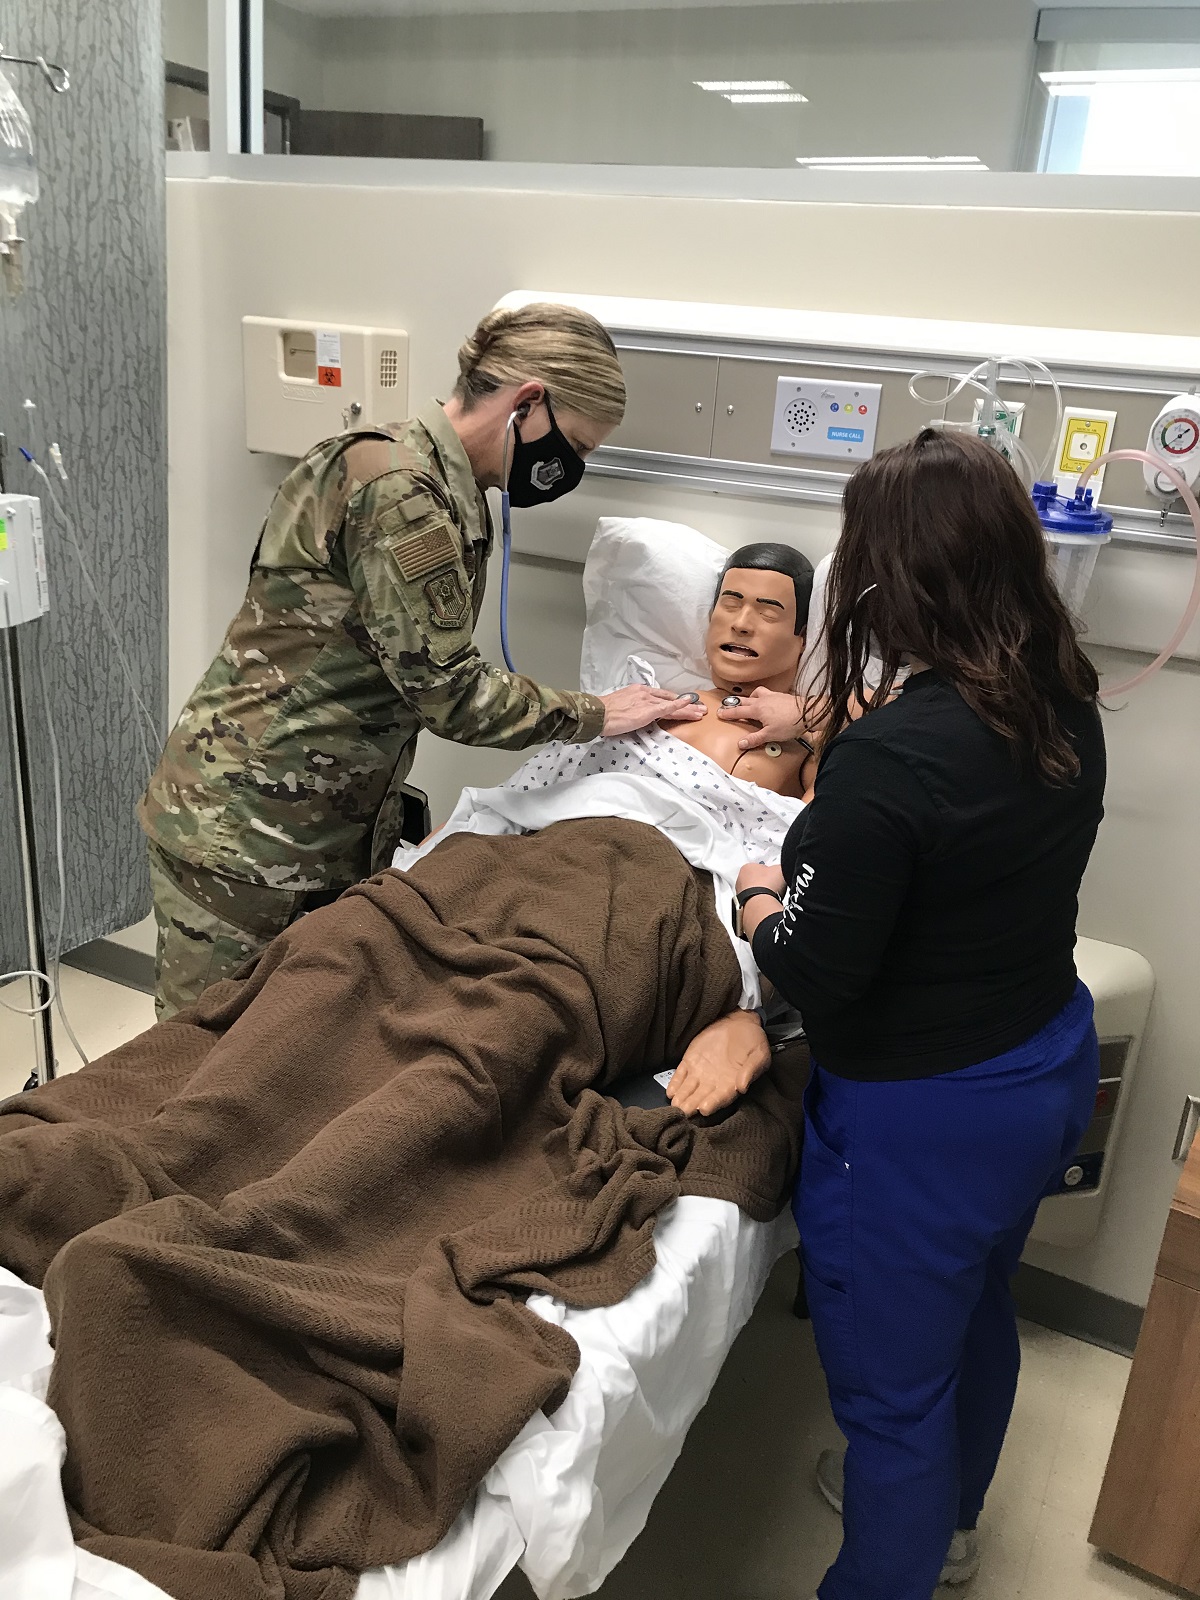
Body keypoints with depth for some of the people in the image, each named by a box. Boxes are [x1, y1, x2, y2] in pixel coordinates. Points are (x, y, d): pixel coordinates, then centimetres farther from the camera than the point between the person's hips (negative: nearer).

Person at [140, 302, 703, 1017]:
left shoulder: (456, 495, 8)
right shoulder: (396, 488, -21)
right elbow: (449, 690, -20)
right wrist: (595, 714, -7)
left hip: (338, 826, 9)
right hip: (247, 831, -9)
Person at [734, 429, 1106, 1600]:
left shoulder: (887, 762, -32)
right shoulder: (1065, 710, -6)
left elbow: (812, 977, -25)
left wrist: (763, 901, -5)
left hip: (920, 1116, -9)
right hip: (1049, 1064, 9)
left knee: (890, 1381, 15)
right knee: (976, 1309, 31)